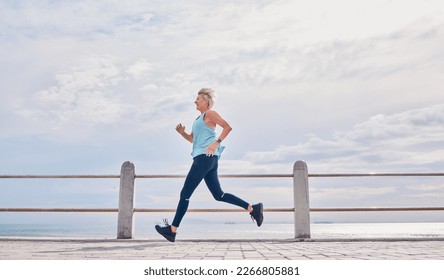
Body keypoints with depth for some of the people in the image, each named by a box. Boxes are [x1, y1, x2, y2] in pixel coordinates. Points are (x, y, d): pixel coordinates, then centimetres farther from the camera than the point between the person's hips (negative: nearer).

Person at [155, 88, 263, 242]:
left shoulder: (209, 114, -1)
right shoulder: (199, 119, 25)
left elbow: (227, 127, -11)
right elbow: (192, 139, 29)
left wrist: (216, 142, -19)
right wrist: (182, 132, 10)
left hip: (205, 157, -10)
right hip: (202, 159, 10)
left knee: (185, 193, -7)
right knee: (218, 195, 8)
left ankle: (172, 230, -2)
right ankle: (253, 208, 9)